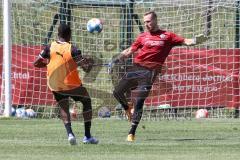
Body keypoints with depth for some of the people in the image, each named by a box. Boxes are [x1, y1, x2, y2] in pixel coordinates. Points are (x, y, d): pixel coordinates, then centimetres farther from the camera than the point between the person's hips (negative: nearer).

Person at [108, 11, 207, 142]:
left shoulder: (167, 36, 6)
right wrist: (115, 61, 15)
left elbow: (185, 41, 0)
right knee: (117, 92, 2)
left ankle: (132, 133, -5)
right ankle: (128, 108, 34)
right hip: (136, 68, 4)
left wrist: (196, 40, -19)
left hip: (149, 72, -4)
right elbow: (129, 51, 20)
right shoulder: (142, 36, 14)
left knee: (139, 102, -12)